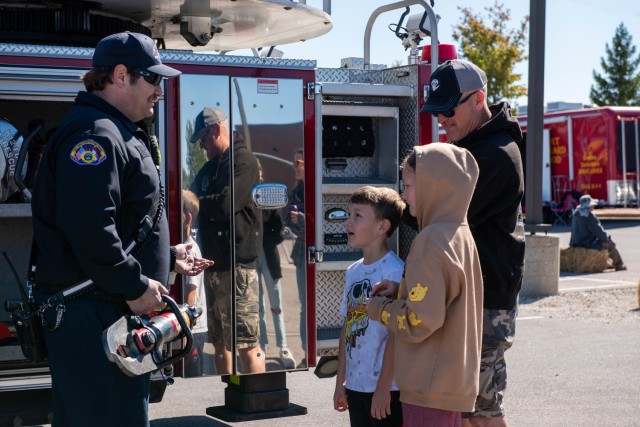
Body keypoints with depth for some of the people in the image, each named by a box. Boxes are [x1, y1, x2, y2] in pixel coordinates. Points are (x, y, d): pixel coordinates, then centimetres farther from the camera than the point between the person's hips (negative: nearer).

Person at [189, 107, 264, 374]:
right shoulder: (209, 168, 21)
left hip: (236, 263, -9)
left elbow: (226, 204, -19)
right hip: (213, 262, 9)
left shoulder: (243, 161, -8)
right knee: (219, 341, 15)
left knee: (246, 343, -10)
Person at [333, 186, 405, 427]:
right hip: (356, 386, 7)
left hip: (386, 388, -7)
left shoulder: (394, 271, -14)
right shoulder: (353, 271, 9)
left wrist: (383, 388, -16)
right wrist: (341, 381, 14)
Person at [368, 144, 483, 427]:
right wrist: (396, 291, 7)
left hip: (429, 387, -9)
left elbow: (419, 321, -22)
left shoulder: (431, 241, -18)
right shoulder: (461, 235, 9)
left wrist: (378, 307, -5)